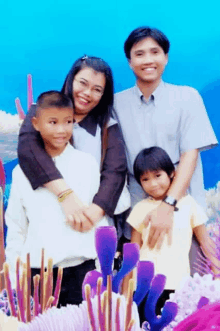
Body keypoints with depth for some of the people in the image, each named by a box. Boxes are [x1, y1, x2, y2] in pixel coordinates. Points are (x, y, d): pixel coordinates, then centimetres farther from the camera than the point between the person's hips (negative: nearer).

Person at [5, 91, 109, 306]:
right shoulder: (22, 171, 3)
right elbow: (15, 228, 9)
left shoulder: (88, 164, -1)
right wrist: (14, 276, 7)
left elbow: (100, 219, 4)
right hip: (37, 273, 1)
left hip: (81, 270, -1)